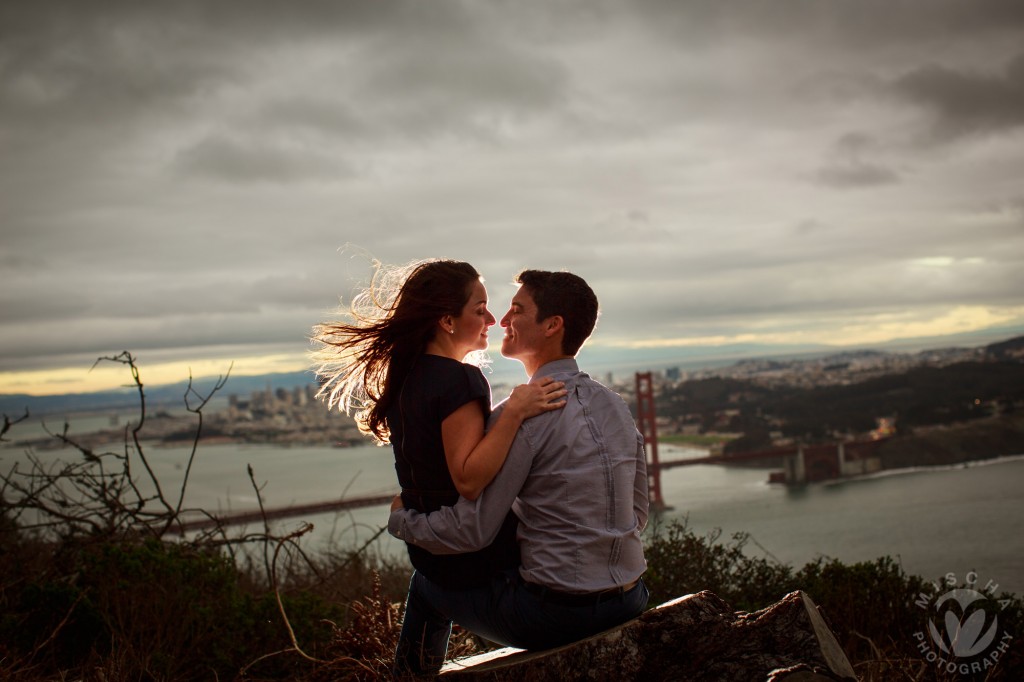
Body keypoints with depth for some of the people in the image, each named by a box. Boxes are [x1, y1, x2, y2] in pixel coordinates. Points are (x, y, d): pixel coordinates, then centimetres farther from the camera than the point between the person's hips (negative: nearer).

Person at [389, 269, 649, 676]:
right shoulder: (616, 405, 5)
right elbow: (638, 513, 12)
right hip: (629, 602, 7)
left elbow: (471, 531, -18)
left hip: (556, 613, -7)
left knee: (427, 584, 14)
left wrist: (400, 519, 0)